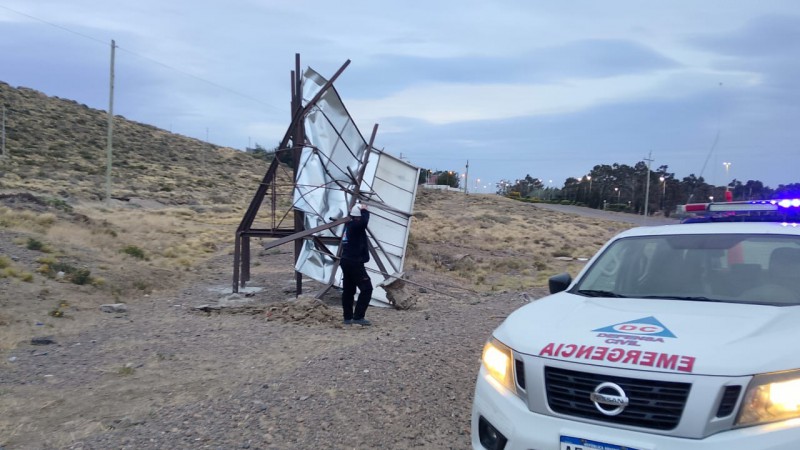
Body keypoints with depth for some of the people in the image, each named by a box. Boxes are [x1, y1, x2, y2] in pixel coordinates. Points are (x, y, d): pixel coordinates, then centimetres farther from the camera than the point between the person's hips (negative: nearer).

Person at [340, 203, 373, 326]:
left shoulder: (348, 225, 12)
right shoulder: (355, 226, -15)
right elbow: (364, 221, -36)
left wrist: (362, 210, 18)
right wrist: (365, 210, -17)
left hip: (347, 262, 10)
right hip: (355, 263, -10)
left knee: (348, 290, 12)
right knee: (366, 288, -7)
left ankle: (348, 317, 17)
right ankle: (358, 317, -11)